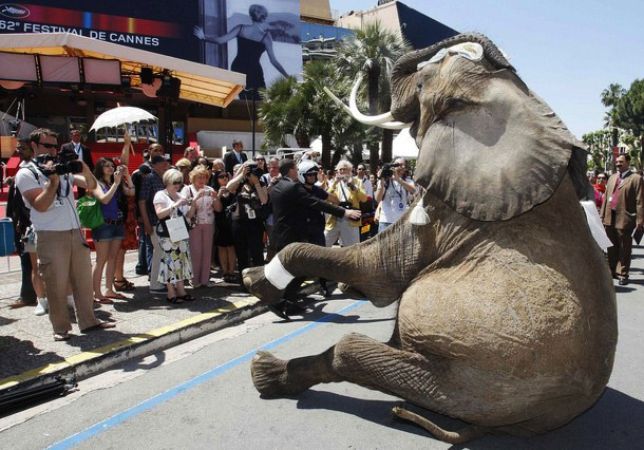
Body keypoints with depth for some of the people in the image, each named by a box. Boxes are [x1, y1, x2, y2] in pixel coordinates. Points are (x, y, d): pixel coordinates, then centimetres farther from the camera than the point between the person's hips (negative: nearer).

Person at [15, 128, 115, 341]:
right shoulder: (26, 174, -1)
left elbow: (91, 185, 9)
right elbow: (41, 206, -12)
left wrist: (83, 166, -7)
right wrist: (53, 180, -16)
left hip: (75, 232, 5)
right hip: (50, 236, -5)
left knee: (84, 280, 8)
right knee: (57, 285, -1)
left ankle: (88, 321, 17)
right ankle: (61, 328, 10)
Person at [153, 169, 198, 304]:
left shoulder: (180, 196, 18)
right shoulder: (160, 195, -2)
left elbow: (188, 216, 19)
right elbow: (159, 214, -16)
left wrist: (192, 207, -1)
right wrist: (176, 205, -20)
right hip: (167, 234, -7)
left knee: (182, 260, 4)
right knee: (171, 260, -9)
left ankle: (181, 290, 11)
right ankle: (171, 294, -3)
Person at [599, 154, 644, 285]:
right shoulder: (612, 178, 16)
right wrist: (602, 215, 12)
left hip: (624, 219, -6)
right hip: (610, 218, 6)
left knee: (624, 249, 2)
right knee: (612, 247, 13)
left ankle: (622, 274, 9)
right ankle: (612, 271, 23)